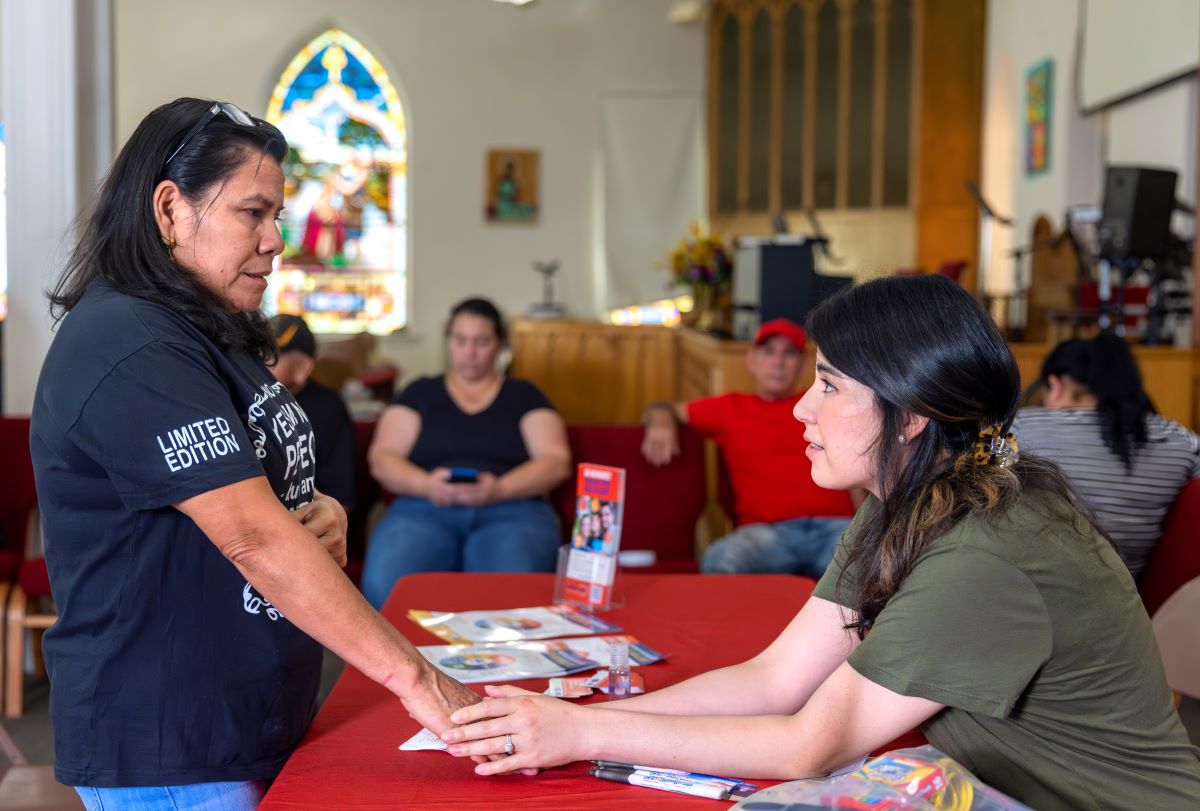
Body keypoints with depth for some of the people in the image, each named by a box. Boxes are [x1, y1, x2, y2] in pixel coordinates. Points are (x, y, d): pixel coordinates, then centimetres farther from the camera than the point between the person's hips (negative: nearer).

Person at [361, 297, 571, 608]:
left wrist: (500, 489, -12)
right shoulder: (420, 393, 20)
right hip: (425, 508, 1)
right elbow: (382, 458, 10)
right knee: (384, 584, -32)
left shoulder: (523, 396, 19)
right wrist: (426, 484, -11)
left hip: (512, 510, -1)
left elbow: (556, 462, 7)